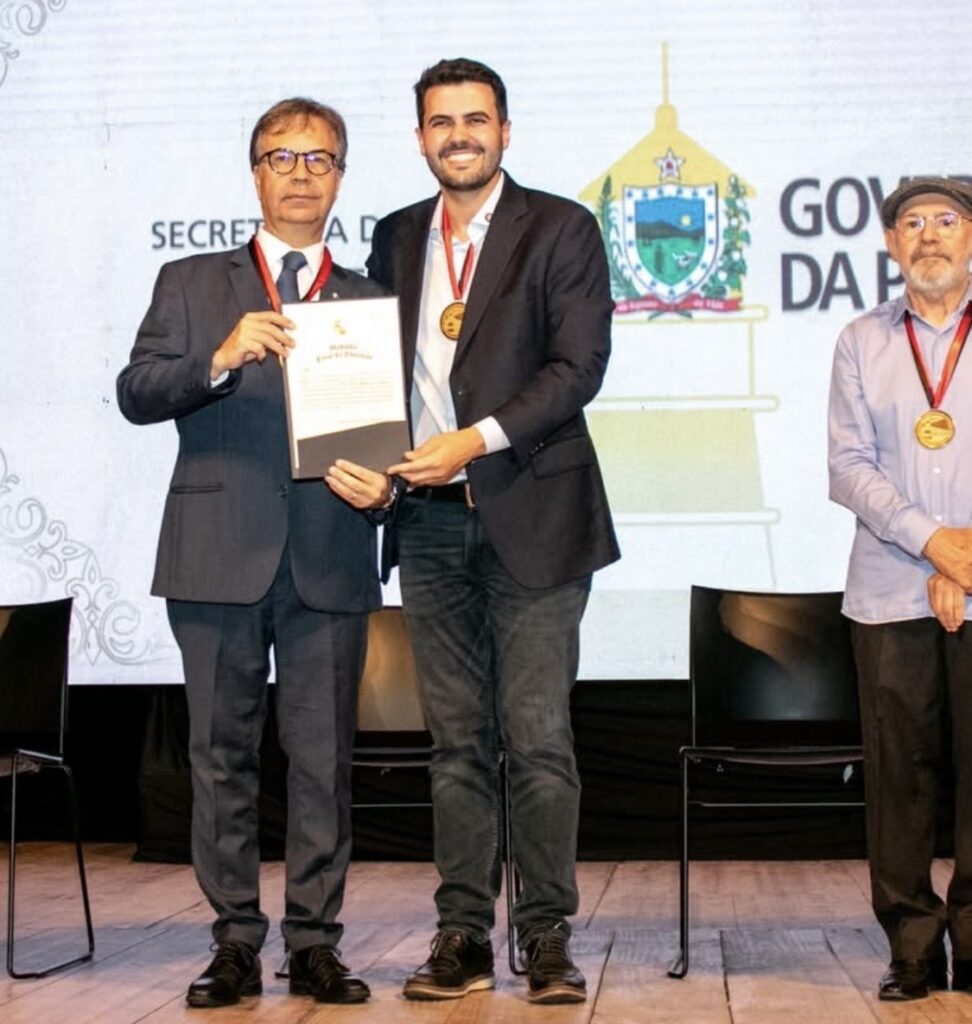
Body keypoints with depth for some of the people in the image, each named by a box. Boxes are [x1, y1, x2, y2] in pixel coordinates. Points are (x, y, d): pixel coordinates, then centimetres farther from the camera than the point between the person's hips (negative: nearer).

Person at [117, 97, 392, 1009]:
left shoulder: (371, 302, 15)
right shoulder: (191, 284, 12)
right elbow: (135, 395, 0)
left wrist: (383, 482, -10)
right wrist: (218, 358, -17)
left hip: (330, 559, 1)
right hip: (219, 555, 0)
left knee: (324, 760, 2)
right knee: (222, 755, 4)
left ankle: (314, 943, 10)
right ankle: (236, 942, 12)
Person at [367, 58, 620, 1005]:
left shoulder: (561, 229, 2)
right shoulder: (396, 239, 16)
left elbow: (580, 364, -7)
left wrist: (477, 439, -16)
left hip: (529, 516, -4)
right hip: (430, 523, 4)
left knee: (538, 738, -4)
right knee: (456, 741, 7)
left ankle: (546, 937, 5)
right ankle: (463, 936, 12)